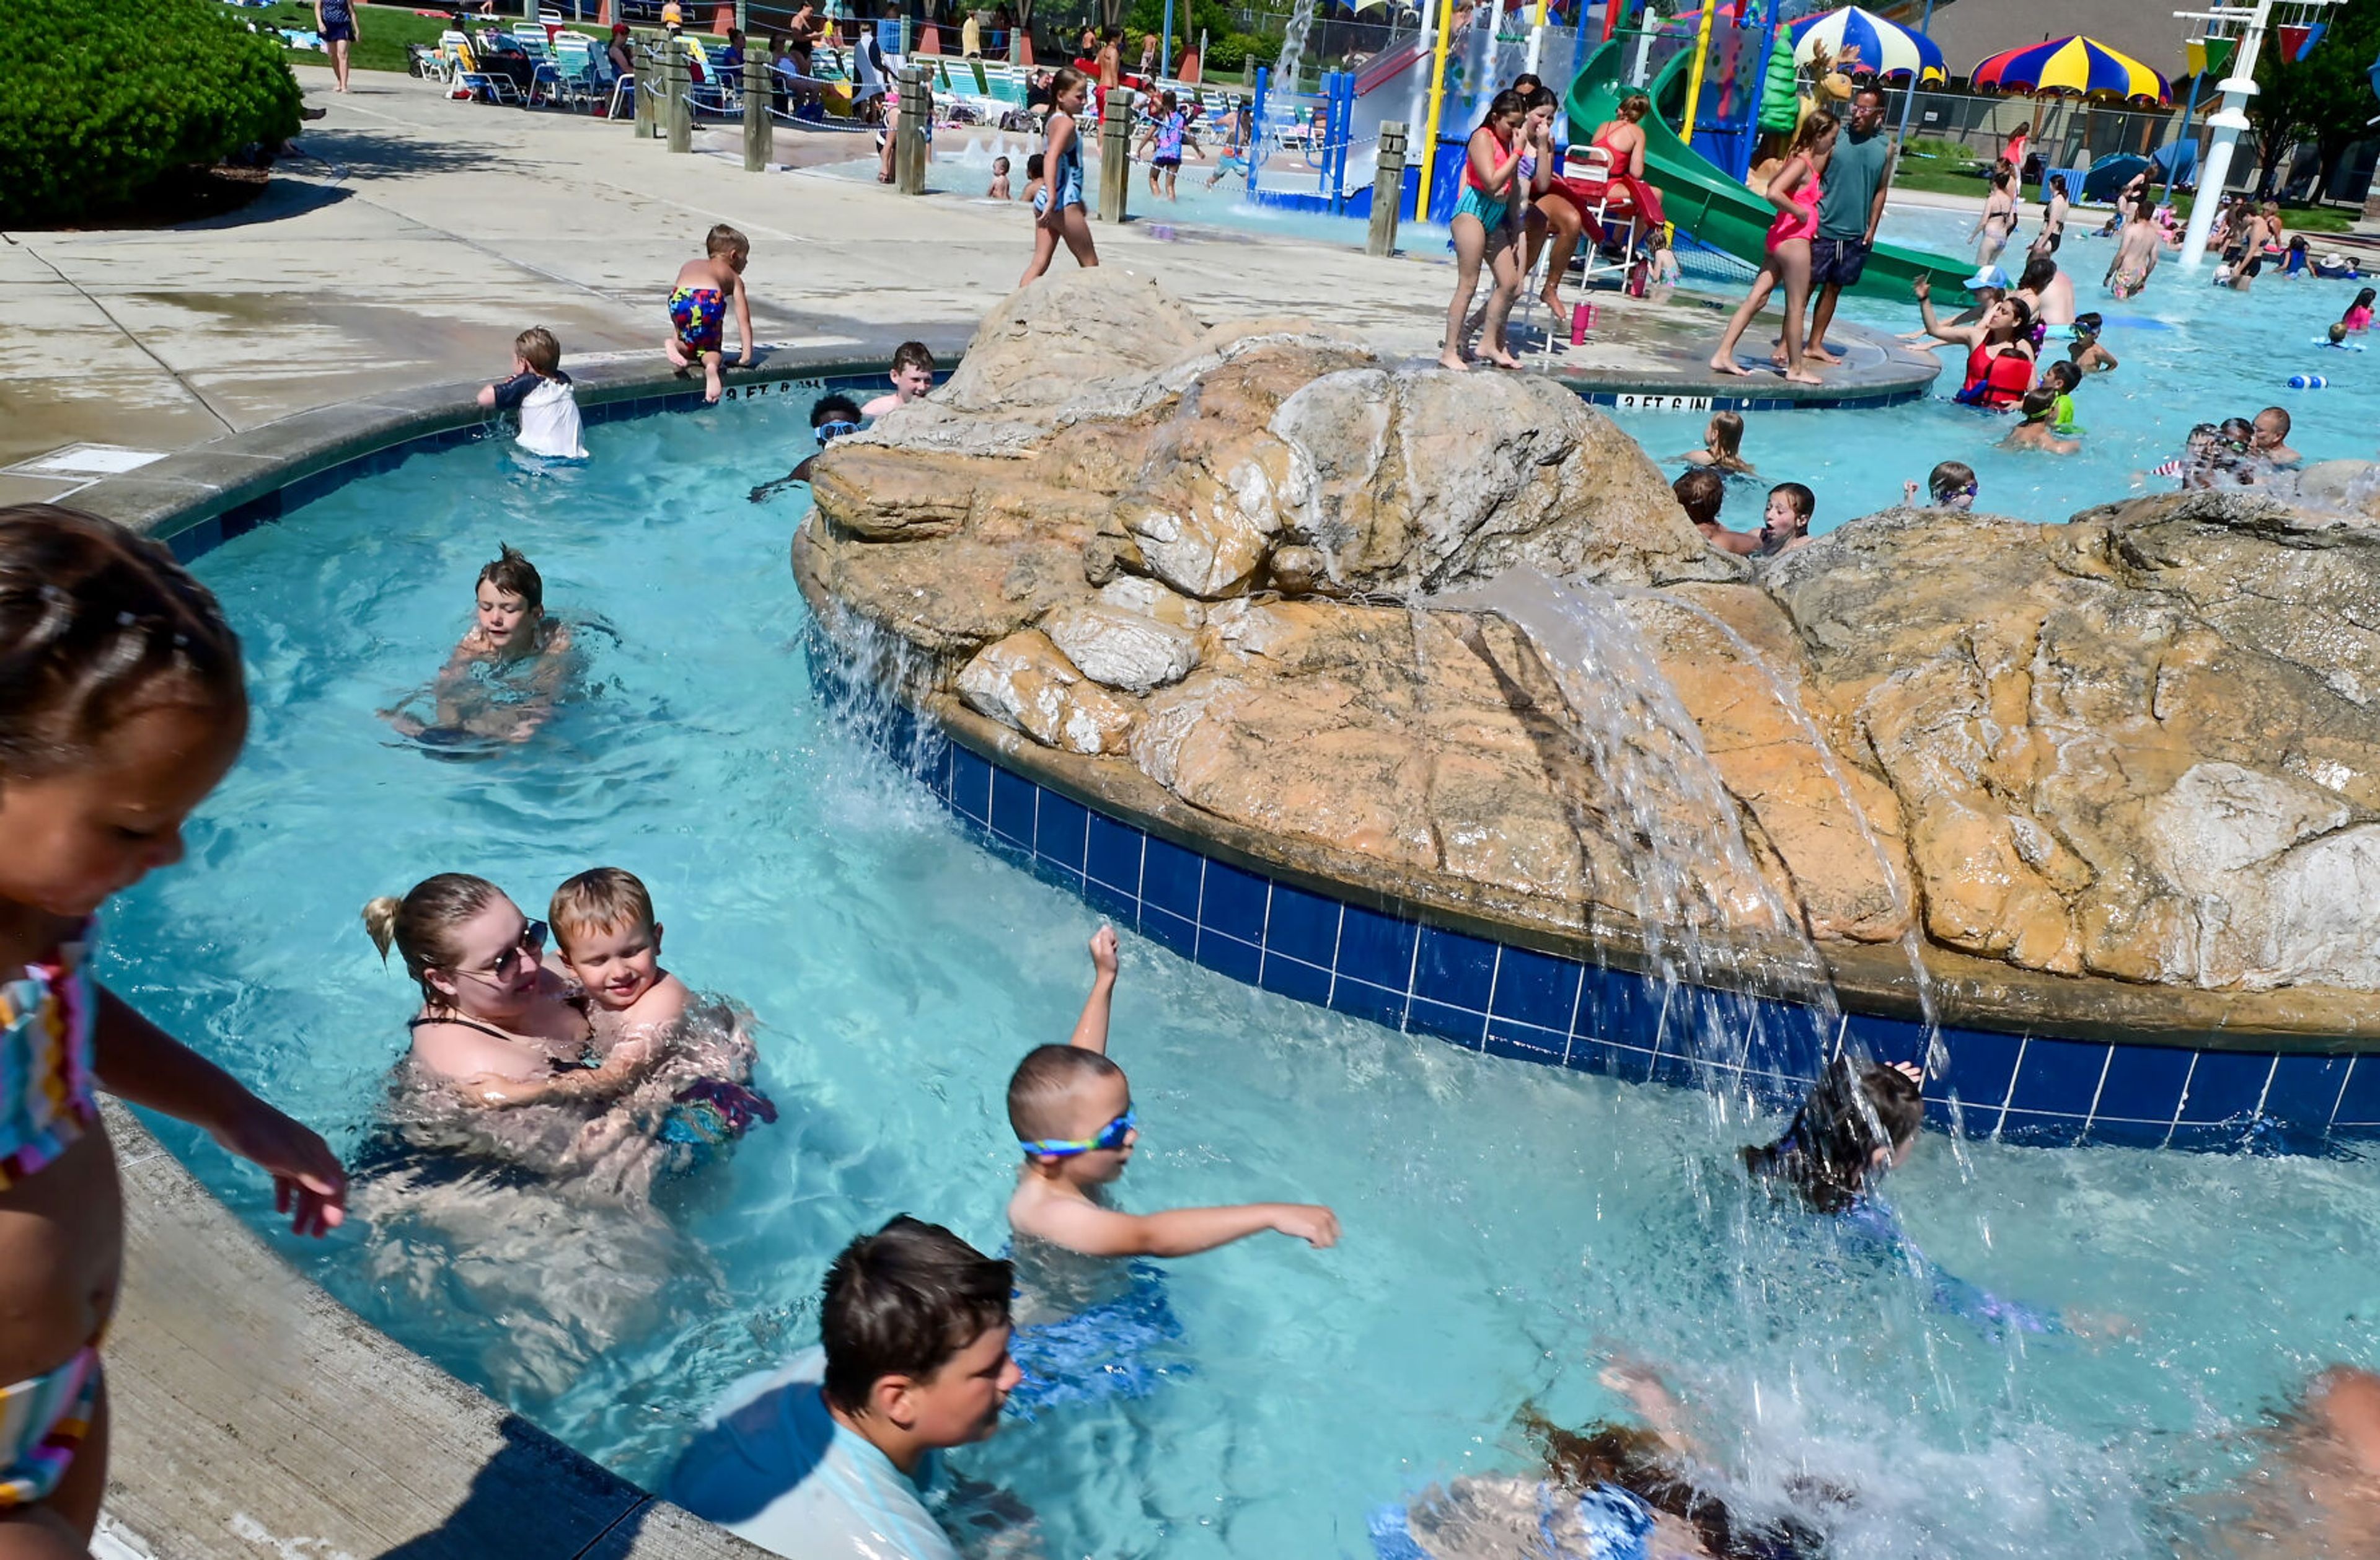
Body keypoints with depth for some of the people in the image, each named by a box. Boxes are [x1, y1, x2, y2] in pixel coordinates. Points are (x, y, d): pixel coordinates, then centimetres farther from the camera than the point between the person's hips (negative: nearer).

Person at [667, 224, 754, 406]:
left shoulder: (689, 265, 39)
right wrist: (747, 354, 16)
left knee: (689, 344, 27)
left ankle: (675, 346, -7)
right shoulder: (733, 277, 29)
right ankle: (712, 366, -17)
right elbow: (744, 319, 19)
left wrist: (676, 339, 43)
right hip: (710, 299, -3)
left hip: (679, 298, 3)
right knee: (711, 348, 18)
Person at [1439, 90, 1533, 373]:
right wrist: (1518, 153, -15)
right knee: (1468, 284, -10)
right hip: (1473, 211, -8)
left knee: (1510, 284, 6)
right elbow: (1492, 182, -22)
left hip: (1497, 217, 8)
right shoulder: (1483, 138, -11)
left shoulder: (1509, 142, 12)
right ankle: (1450, 351, -8)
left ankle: (1490, 344, 17)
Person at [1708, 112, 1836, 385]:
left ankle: (1723, 355, 3)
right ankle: (1796, 368, 9)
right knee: (1796, 306, 0)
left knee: (1757, 298, 6)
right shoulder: (1802, 163, -15)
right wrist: (1799, 212, -19)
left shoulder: (1806, 161, 13)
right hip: (1794, 238, -9)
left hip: (1781, 237, 9)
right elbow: (1773, 193, -28)